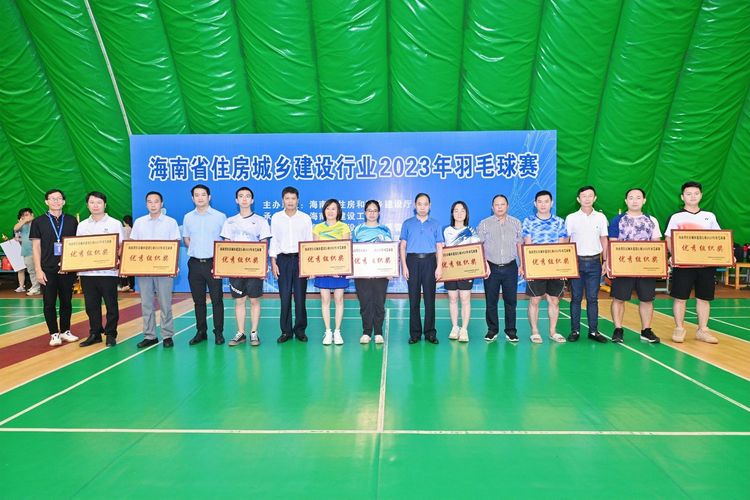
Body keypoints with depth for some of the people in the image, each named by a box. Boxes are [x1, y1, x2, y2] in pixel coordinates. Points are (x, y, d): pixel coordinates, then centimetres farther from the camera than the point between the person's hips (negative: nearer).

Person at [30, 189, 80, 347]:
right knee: (49, 303, 3)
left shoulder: (72, 221, 6)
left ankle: (65, 331, 21)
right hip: (48, 270, -1)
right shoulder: (38, 222, 3)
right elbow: (36, 247, 1)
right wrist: (38, 270, -6)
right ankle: (54, 333, 13)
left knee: (66, 301, 9)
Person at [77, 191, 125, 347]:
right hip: (87, 272, 3)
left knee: (111, 305, 2)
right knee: (91, 305, 9)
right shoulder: (82, 225, 12)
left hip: (108, 272, -3)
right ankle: (95, 334, 21)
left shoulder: (115, 224, 2)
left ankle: (111, 334, 14)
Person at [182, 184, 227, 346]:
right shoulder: (188, 217, 10)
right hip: (195, 263, 3)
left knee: (217, 299, -1)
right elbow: (186, 239, 19)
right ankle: (201, 332, 19)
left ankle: (219, 332, 8)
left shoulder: (219, 216, 0)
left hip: (213, 263, -3)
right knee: (198, 300, 9)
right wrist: (194, 250, 3)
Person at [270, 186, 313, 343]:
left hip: (300, 259, 0)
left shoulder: (305, 218, 3)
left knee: (300, 296, 2)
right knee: (284, 296, 1)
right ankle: (286, 331, 10)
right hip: (283, 259, 1)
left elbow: (309, 241, 5)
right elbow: (273, 241, 6)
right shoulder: (276, 217, 6)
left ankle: (300, 330, 13)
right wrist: (273, 262, 0)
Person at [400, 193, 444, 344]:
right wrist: (404, 266, -4)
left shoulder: (435, 224, 10)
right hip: (413, 261, 0)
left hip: (429, 262, 0)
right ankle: (415, 333, 9)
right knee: (414, 299, 2)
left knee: (430, 298, 1)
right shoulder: (407, 223, 9)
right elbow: (402, 246, 6)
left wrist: (439, 267, -3)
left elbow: (439, 247, 7)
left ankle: (430, 333, 9)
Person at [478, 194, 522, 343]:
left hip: (510, 268, 1)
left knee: (511, 300, 4)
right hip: (491, 268, -1)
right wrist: (484, 265, -9)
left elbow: (519, 245, 11)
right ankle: (492, 330, 15)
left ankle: (511, 331, 14)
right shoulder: (484, 224, 3)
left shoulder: (516, 223, 10)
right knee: (491, 301, 3)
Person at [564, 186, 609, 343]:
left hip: (594, 262, 1)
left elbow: (604, 240, 10)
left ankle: (593, 331, 13)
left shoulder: (600, 217, 6)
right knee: (576, 297, 3)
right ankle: (575, 330, 10)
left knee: (593, 298, 5)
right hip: (576, 261, -1)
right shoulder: (571, 218, 1)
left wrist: (605, 261, 5)